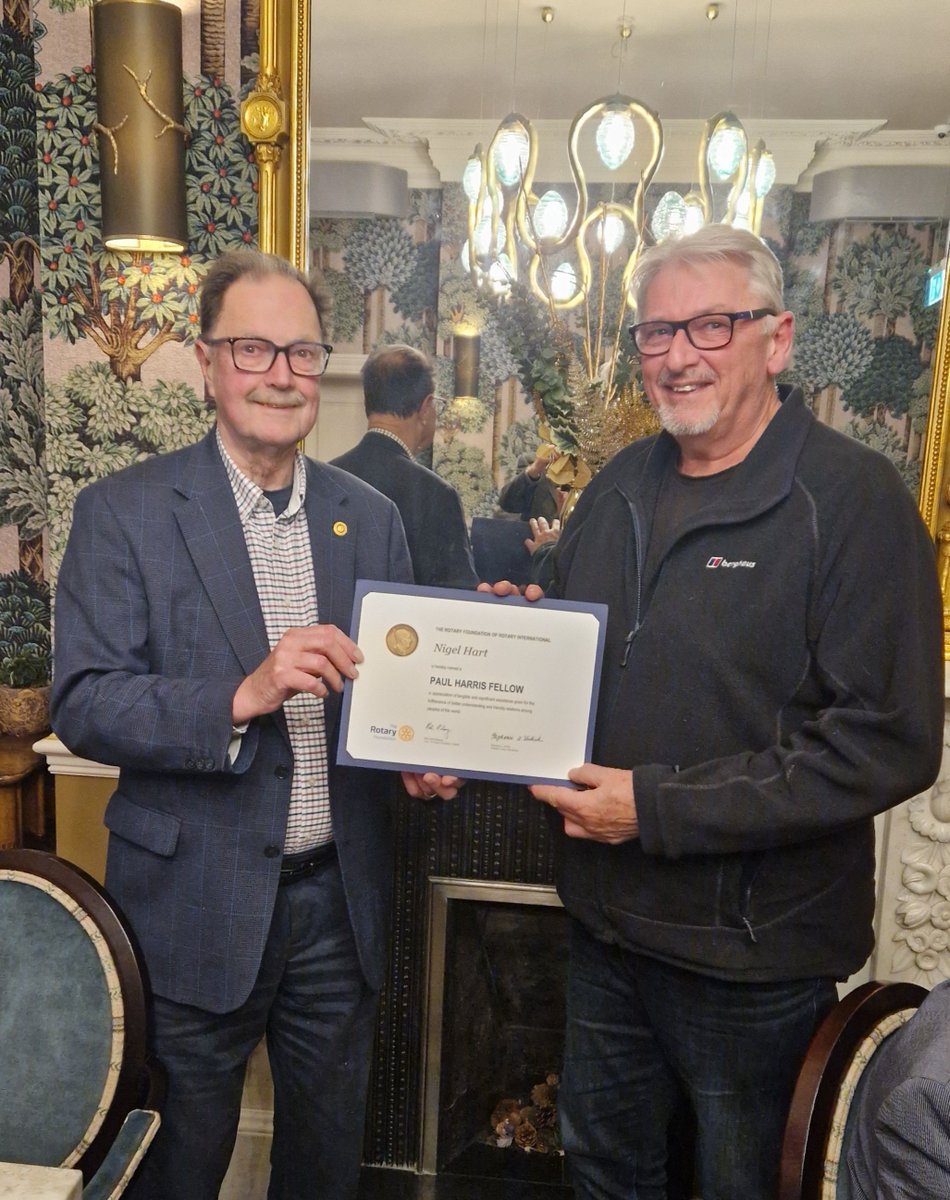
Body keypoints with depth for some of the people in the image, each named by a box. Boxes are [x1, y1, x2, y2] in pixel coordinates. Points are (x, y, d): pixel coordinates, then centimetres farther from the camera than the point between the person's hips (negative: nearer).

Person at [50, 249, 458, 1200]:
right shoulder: (123, 511, -8)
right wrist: (241, 695, -27)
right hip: (195, 908, -3)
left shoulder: (371, 517, 4)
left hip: (339, 900, 4)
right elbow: (82, 704, -13)